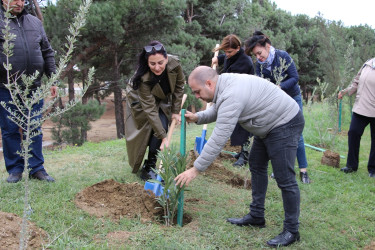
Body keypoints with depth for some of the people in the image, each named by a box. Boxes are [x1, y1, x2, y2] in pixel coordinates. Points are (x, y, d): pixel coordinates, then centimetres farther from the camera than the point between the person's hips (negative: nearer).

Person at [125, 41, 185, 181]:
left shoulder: (174, 64, -30)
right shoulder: (143, 78, -39)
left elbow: (179, 85, -9)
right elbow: (149, 109, -37)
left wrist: (175, 111, -10)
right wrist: (163, 137, -38)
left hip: (162, 100, 4)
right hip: (140, 100, -3)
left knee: (162, 126, -14)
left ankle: (149, 167, -4)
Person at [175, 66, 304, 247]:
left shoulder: (231, 96, -30)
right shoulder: (224, 84, 1)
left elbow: (218, 140, -30)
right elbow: (217, 111, 20)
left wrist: (196, 169, -24)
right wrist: (198, 118, 0)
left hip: (285, 124, -11)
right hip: (268, 124, 11)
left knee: (284, 178, -8)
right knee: (256, 166, 17)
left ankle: (291, 231, 5)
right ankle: (256, 216, 27)